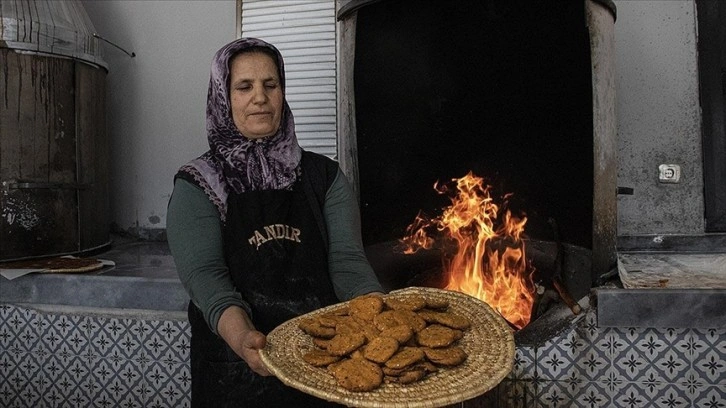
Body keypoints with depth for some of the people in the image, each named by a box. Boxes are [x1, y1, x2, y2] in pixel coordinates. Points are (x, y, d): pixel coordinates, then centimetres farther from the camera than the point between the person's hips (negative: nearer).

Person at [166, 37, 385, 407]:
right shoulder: (197, 186, -4)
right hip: (234, 374, -2)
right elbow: (204, 274, -18)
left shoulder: (324, 176, 2)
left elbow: (347, 261, -9)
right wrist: (243, 338, -38)